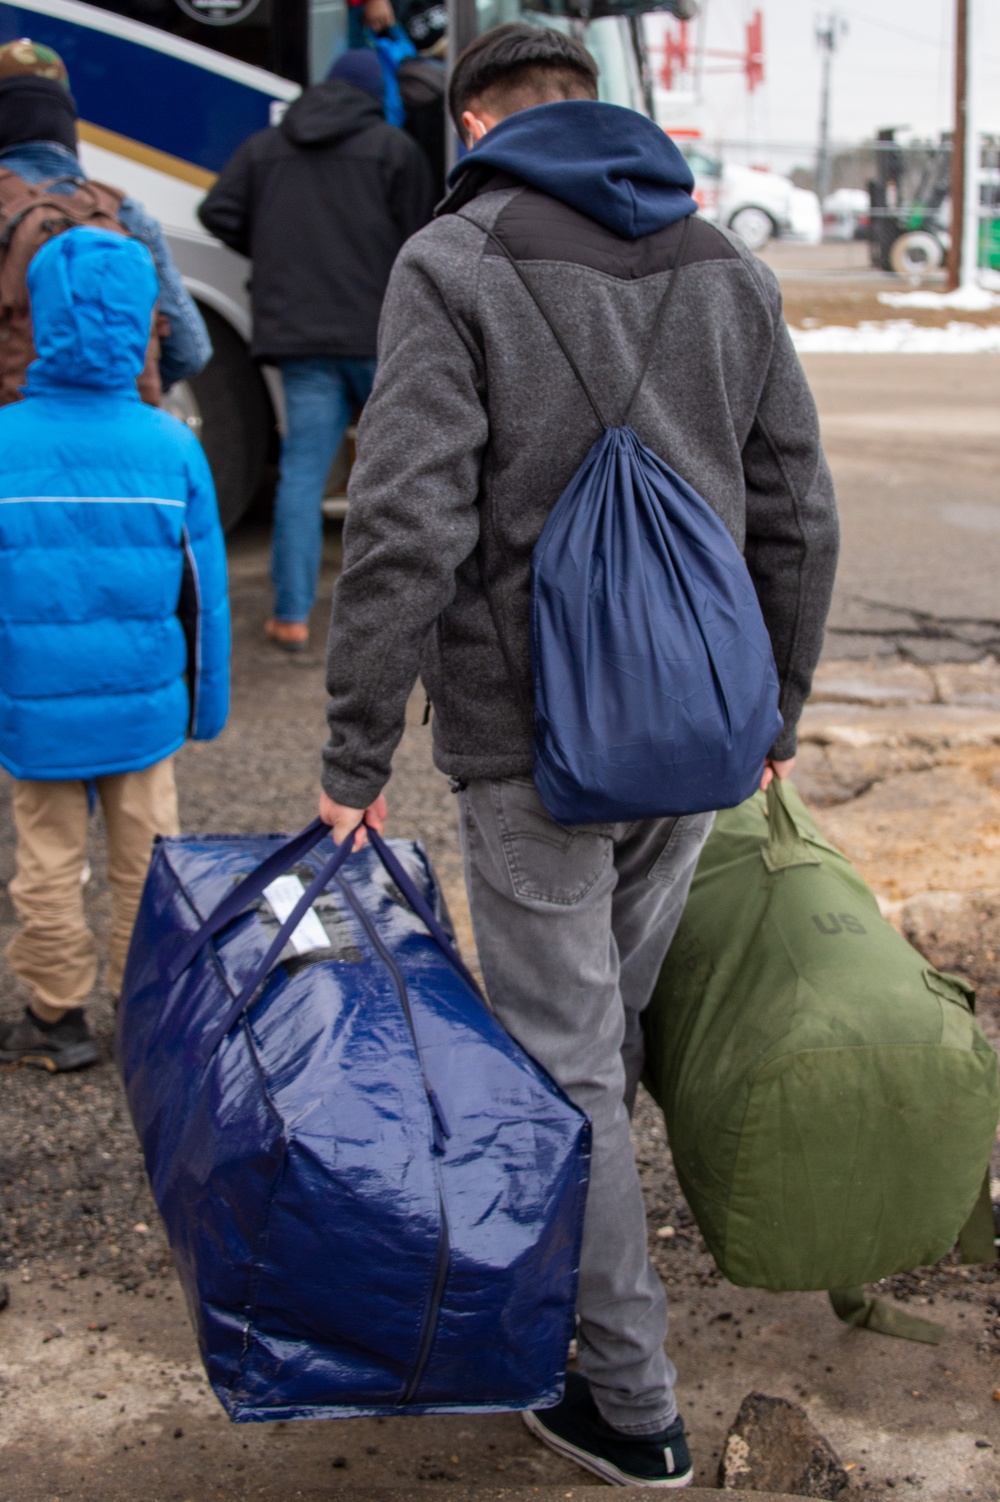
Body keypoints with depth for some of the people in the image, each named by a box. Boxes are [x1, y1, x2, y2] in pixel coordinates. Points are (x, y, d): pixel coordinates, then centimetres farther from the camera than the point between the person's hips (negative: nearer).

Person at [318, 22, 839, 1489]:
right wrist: (772, 716, 19)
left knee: (567, 1060, 4)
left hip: (533, 736, -5)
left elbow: (406, 529, -17)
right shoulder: (730, 268, 7)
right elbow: (797, 518, 8)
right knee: (609, 1013, 21)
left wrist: (356, 756, -11)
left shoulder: (452, 264, -8)